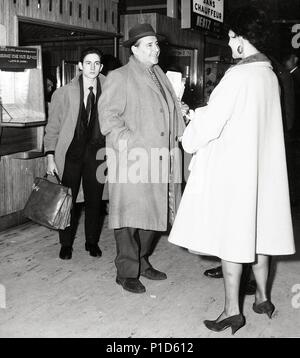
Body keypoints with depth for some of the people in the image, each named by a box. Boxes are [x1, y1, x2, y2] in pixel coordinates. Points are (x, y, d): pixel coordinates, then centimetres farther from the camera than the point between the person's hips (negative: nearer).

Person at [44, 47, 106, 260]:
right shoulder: (64, 93, -2)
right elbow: (53, 127, 2)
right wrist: (50, 157, -3)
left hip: (96, 153, 1)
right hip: (70, 153, -1)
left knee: (94, 200, 8)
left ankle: (92, 242, 27)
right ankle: (66, 244, 22)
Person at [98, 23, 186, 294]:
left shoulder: (160, 76, 20)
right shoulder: (119, 77, -2)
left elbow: (172, 112, 23)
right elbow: (108, 115, -10)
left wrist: (184, 135, 7)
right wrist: (127, 142, -20)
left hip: (159, 159, 7)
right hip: (131, 160, -7)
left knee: (152, 211, 11)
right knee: (131, 214, -3)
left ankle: (142, 262, 26)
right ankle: (127, 272, 8)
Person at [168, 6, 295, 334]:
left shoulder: (238, 76, -17)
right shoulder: (269, 75, 7)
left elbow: (211, 123, -16)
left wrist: (189, 140, 3)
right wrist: (201, 114, 16)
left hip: (232, 169, -8)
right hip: (261, 168, 8)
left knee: (231, 235, 0)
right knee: (257, 231, 16)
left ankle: (232, 310, 9)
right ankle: (262, 297, 29)